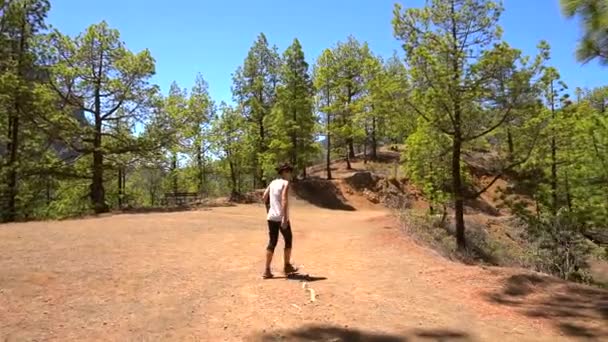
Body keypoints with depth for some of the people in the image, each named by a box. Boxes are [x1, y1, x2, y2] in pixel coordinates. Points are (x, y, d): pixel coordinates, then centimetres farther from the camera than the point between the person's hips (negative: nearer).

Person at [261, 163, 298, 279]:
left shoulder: (272, 183, 11)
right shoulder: (286, 183, -9)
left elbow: (264, 197, 15)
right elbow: (284, 200, -21)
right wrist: (285, 218, -24)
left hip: (271, 217, 6)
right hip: (281, 218, -6)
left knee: (272, 242, 8)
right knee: (288, 240, 13)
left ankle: (267, 270, 5)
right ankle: (287, 266, 21)